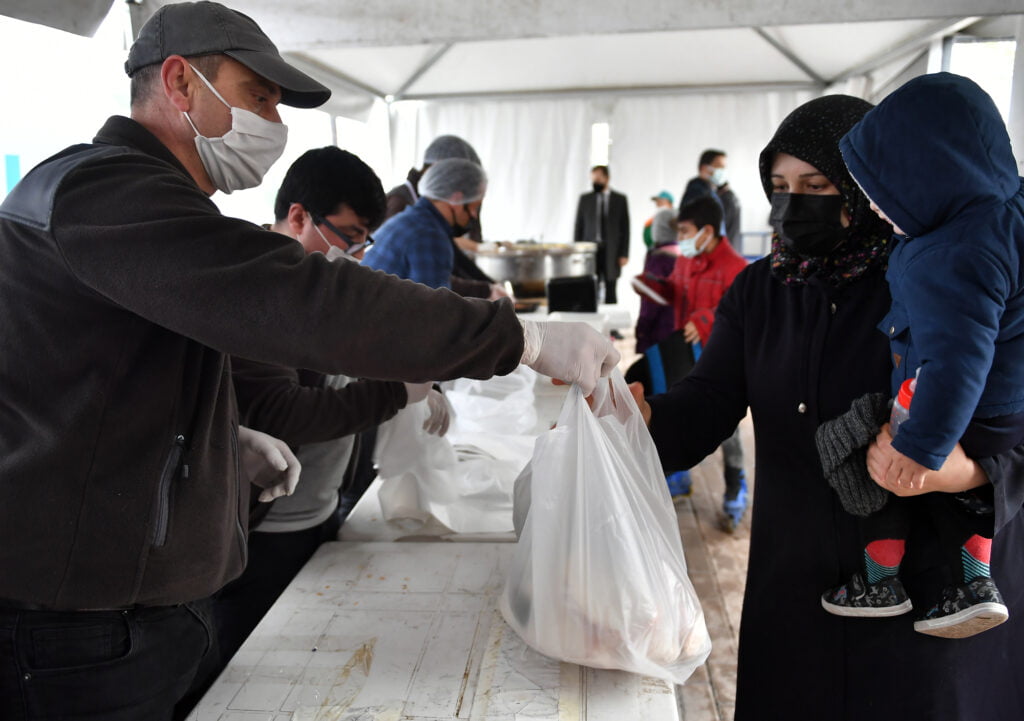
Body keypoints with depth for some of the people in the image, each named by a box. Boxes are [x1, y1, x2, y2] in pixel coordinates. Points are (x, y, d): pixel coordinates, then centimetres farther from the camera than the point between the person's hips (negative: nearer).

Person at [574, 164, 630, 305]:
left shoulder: (620, 199, 5)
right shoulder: (585, 199, 8)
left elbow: (625, 228, 3)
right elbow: (578, 227, 8)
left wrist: (624, 254, -3)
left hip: (611, 253, 0)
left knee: (610, 293, 3)